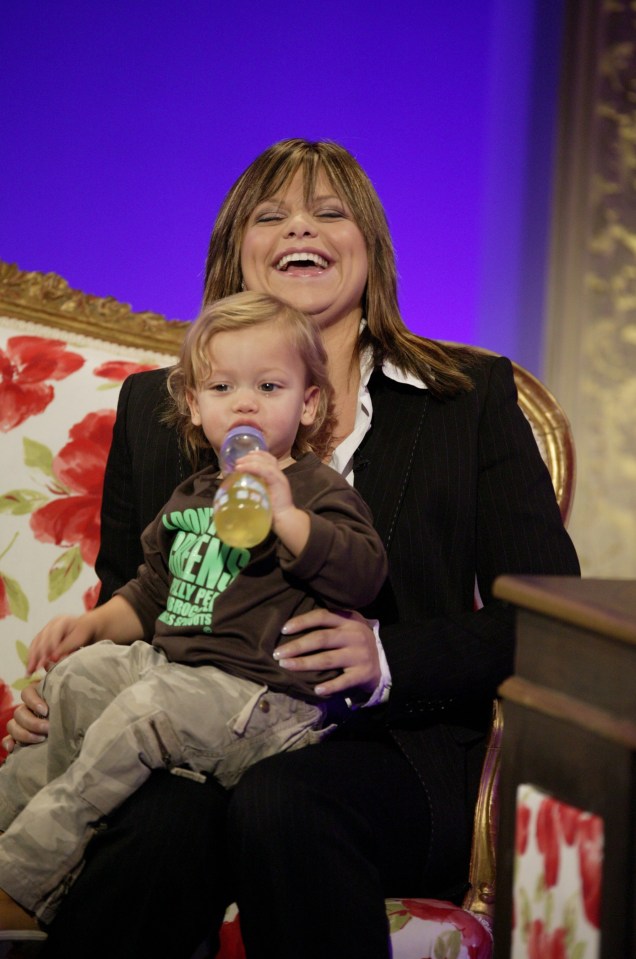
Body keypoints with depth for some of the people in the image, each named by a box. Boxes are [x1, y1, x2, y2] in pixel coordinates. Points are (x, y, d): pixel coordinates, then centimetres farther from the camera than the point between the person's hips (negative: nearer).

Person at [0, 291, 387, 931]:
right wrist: (93, 623, 14)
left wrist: (286, 514, -28)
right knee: (76, 674, -8)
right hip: (173, 665, 8)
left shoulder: (317, 490, -3)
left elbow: (364, 575, -20)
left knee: (144, 711, -26)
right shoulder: (190, 497, 20)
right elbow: (153, 592, 31)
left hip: (266, 694, -8)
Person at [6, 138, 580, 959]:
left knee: (280, 804, -35)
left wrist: (390, 658, -12)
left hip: (394, 751, -1)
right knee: (161, 824, -34)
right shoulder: (157, 407, 19)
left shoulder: (471, 396, 12)